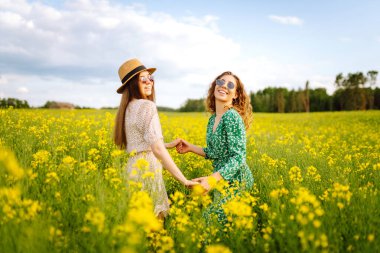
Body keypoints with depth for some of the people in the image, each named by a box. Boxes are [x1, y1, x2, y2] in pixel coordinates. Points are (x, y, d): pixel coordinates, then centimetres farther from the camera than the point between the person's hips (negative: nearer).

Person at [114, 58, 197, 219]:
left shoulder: (128, 108, 12)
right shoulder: (147, 106, -14)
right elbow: (157, 148, -24)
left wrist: (170, 145, 23)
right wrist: (184, 180, -24)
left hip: (133, 165, 9)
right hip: (147, 167, -9)